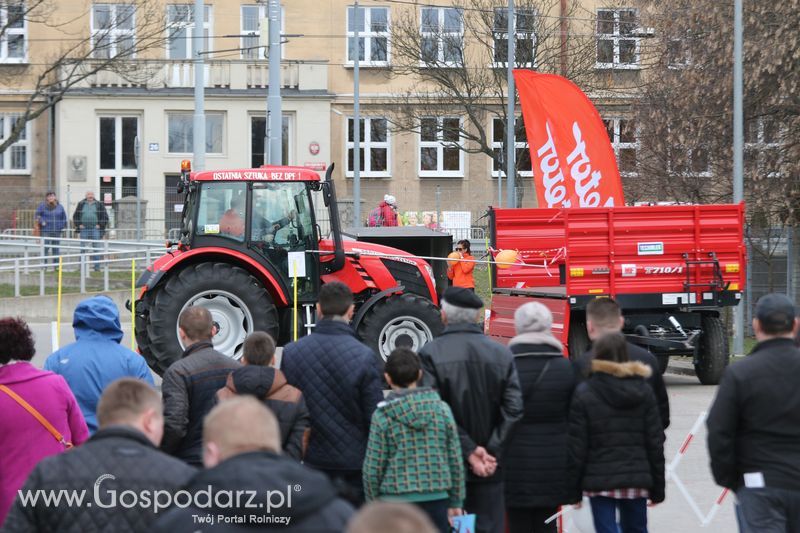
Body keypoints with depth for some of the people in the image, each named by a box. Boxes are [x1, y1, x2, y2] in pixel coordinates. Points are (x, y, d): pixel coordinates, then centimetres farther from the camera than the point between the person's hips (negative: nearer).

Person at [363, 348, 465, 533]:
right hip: (437, 500, 2)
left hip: (395, 502, -2)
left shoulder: (382, 415, -6)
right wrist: (456, 502, 14)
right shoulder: (442, 409, 1)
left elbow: (372, 468, -4)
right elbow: (455, 460, 4)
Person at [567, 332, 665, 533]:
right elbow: (655, 442, 3)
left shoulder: (584, 394, -6)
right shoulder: (644, 391, 3)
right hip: (637, 478, 3)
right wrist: (657, 488, 10)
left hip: (600, 480, -3)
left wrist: (574, 490, 2)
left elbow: (576, 446, -6)